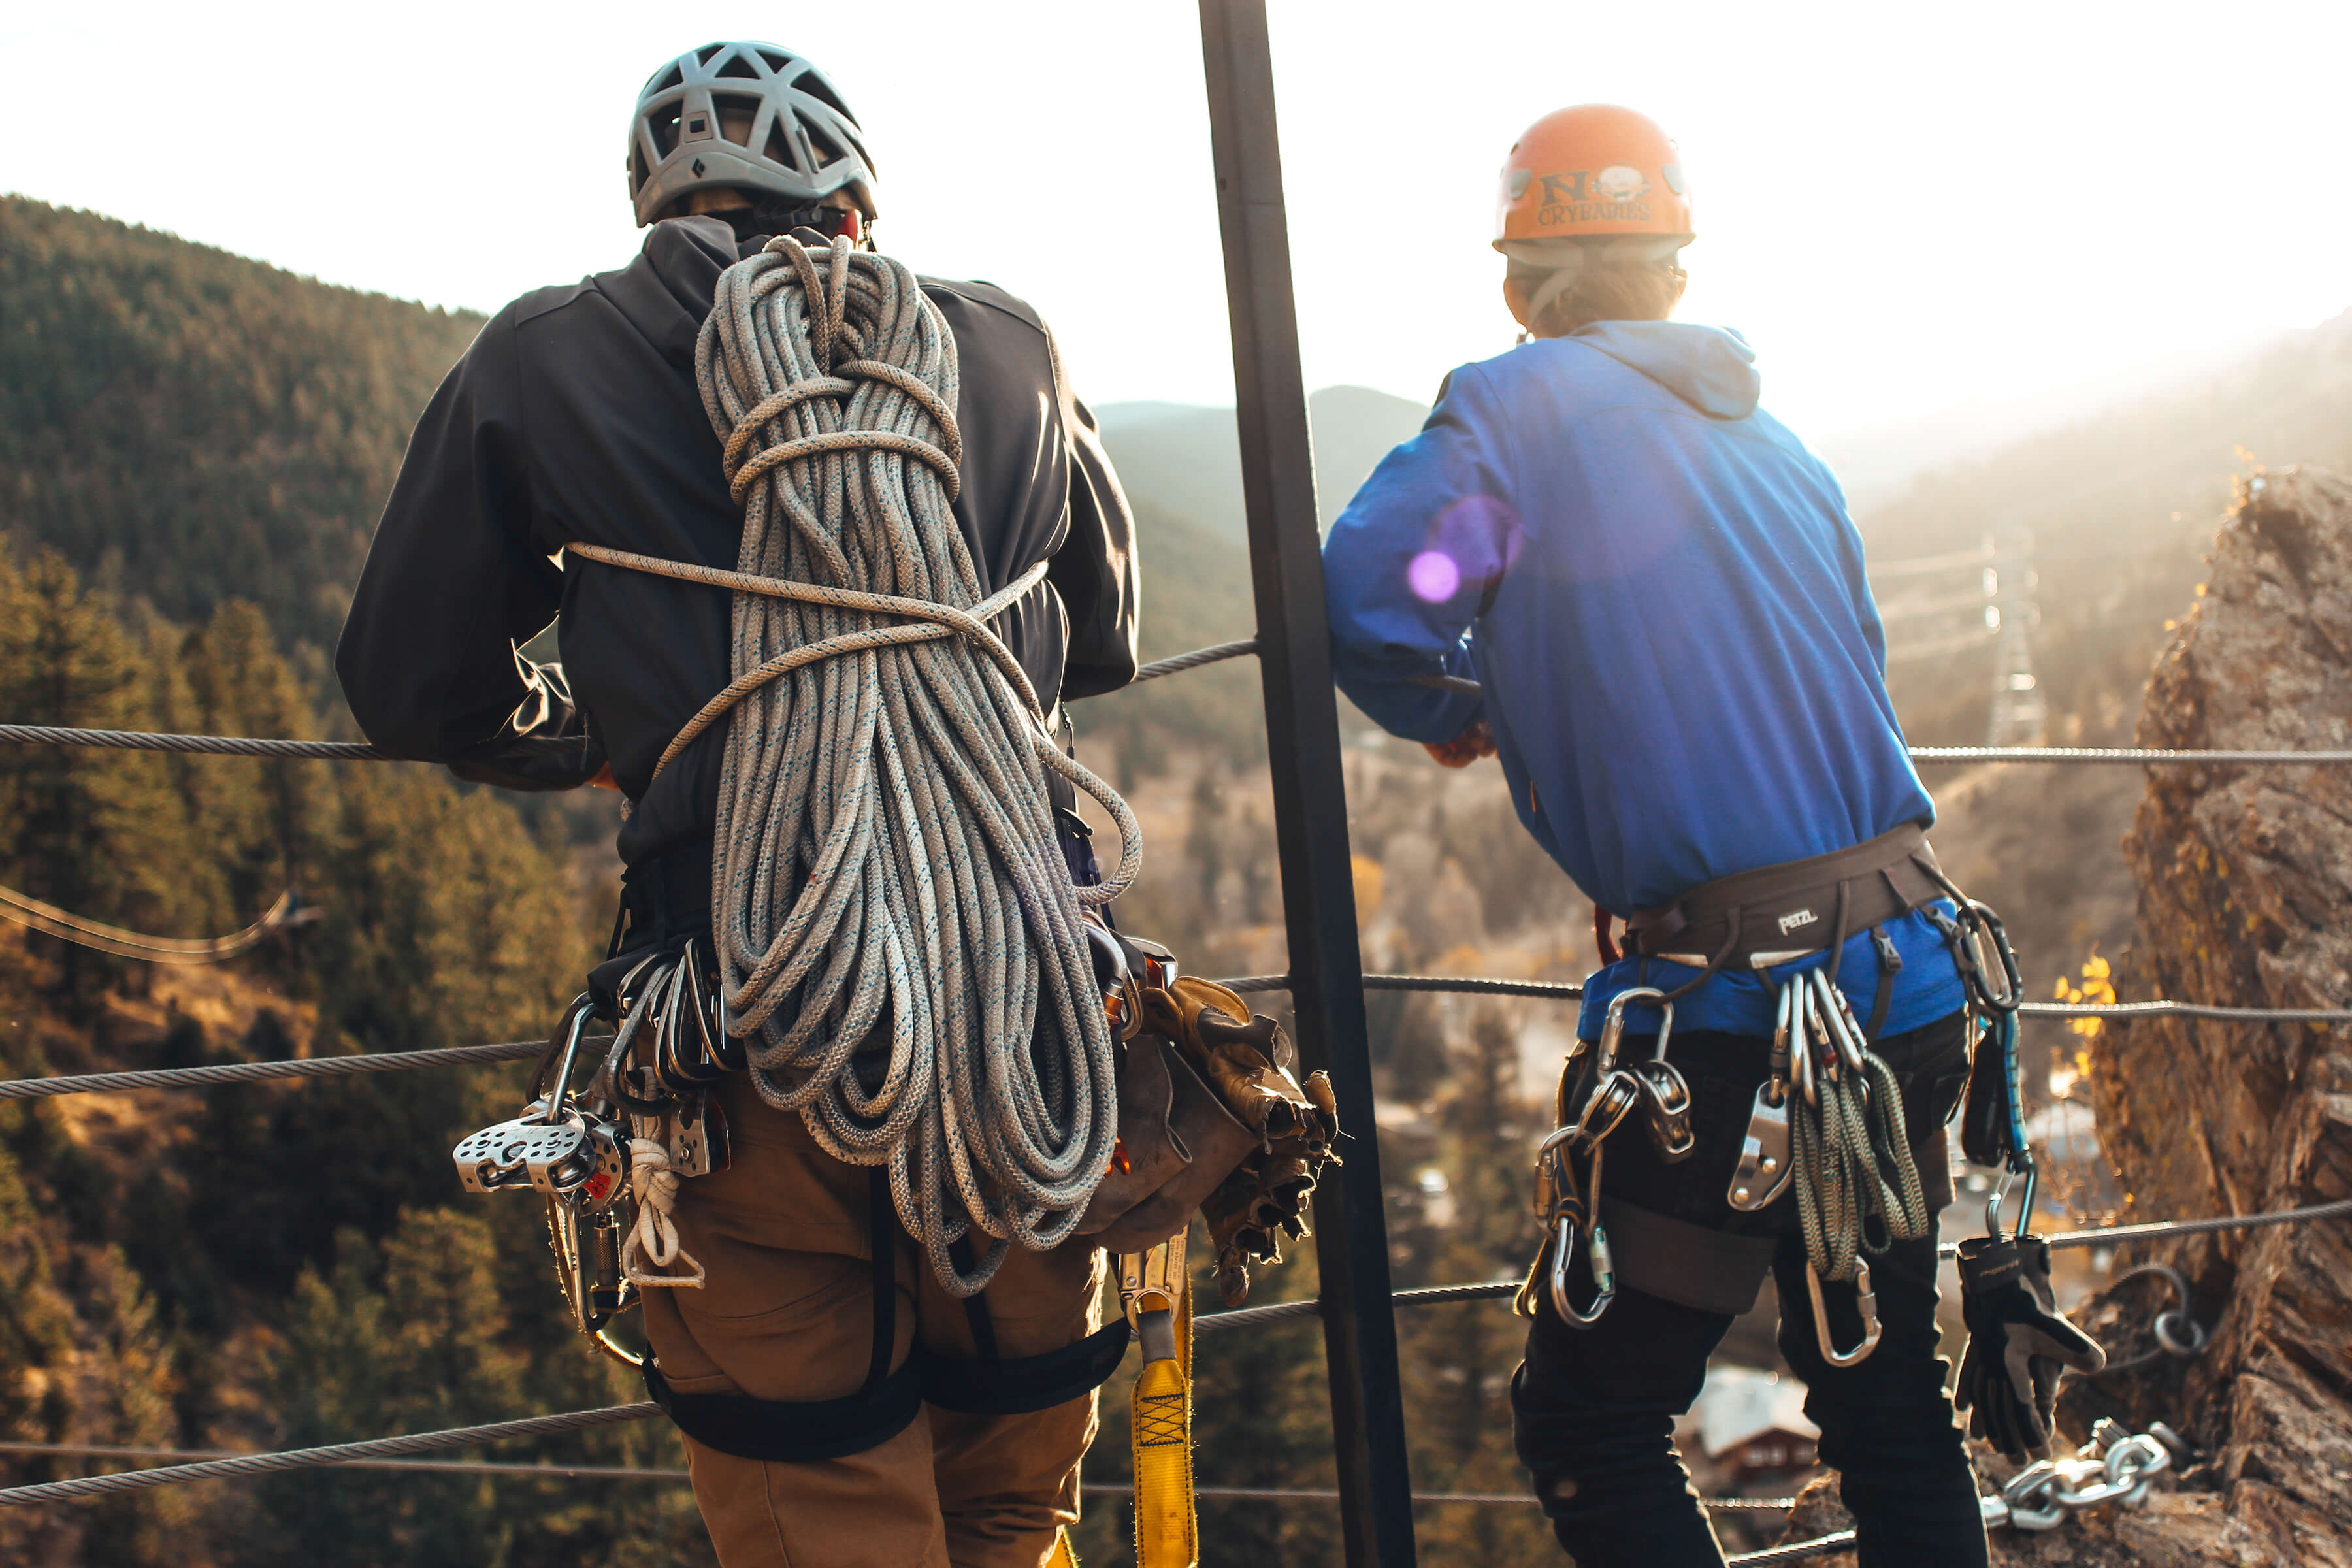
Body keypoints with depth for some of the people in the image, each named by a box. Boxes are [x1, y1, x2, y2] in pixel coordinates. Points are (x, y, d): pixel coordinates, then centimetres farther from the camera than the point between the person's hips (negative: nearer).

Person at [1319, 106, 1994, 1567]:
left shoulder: (1519, 405, -6)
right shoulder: (1781, 443, 14)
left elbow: (1369, 600, -19)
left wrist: (1455, 710, 3)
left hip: (1728, 1010, -7)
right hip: (1907, 984, 7)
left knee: (1593, 1424, 5)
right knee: (1886, 1395, 21)